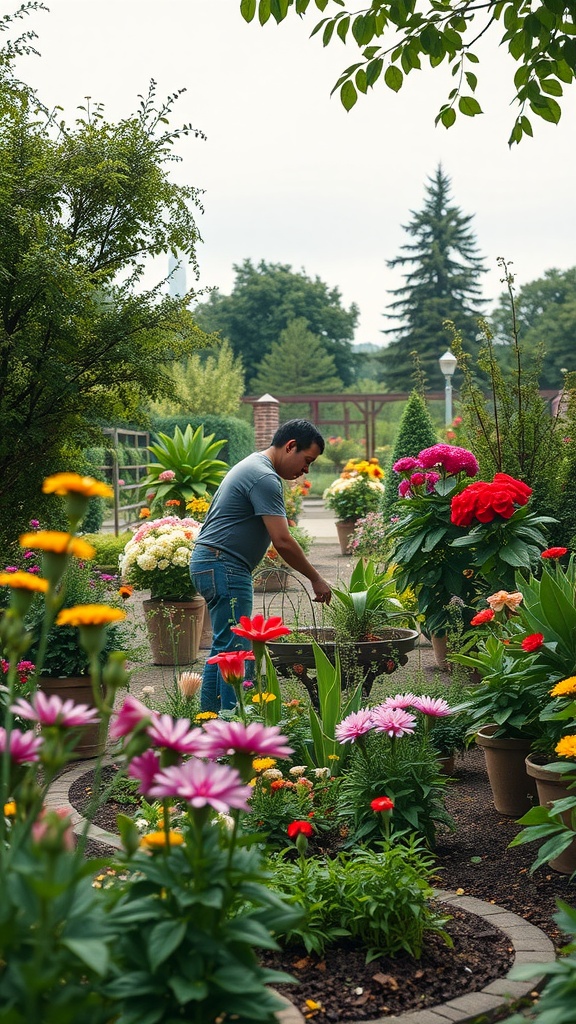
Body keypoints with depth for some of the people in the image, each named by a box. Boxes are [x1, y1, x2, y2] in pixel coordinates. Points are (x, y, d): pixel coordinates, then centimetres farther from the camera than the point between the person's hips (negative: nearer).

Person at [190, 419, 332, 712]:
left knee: (224, 647, 14)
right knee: (236, 650, -10)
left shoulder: (253, 466, 17)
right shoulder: (265, 478, -17)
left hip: (209, 563, 11)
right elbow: (283, 541, -20)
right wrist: (316, 579, -11)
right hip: (224, 566, -11)